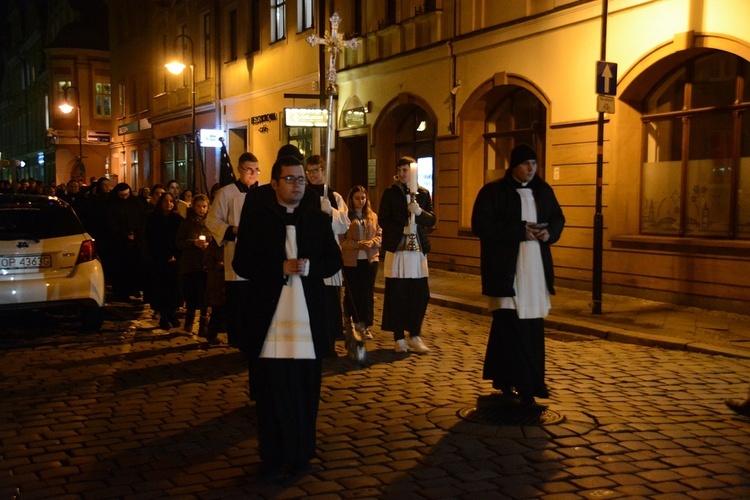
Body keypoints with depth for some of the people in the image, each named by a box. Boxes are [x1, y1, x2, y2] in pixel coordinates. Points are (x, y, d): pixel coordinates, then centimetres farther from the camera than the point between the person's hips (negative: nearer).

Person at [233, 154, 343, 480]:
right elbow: (242, 265, -3)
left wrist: (309, 267, -12)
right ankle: (272, 457, 16)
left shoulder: (319, 219, 10)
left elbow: (334, 261, 7)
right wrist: (281, 268, -16)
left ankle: (301, 455, 21)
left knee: (305, 390, 7)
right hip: (269, 318, -2)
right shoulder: (256, 219, 3)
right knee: (271, 391, 4)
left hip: (307, 318, 2)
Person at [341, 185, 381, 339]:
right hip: (350, 260, -3)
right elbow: (341, 240, -8)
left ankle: (366, 326, 11)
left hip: (370, 259, 3)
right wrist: (358, 244, -19)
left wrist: (371, 243, -12)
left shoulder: (373, 216, 11)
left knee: (368, 293, 5)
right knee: (352, 293, 4)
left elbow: (380, 235, 8)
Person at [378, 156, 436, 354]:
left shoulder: (423, 193, 11)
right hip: (396, 249, -2)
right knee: (396, 295, -2)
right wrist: (402, 228, -12)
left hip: (418, 249, 2)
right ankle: (399, 338, 9)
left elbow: (431, 220, 6)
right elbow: (383, 220, -1)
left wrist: (419, 212, -13)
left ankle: (415, 336, 15)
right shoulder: (390, 193, 5)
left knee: (420, 294, 1)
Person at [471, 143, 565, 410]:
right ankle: (524, 388, -2)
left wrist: (550, 232, -5)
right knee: (510, 326, -7)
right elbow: (481, 225, -12)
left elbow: (558, 218, 20)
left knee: (532, 325, 5)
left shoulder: (543, 191, 11)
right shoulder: (492, 192, -4)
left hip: (536, 268, 6)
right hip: (506, 269, -5)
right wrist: (520, 230, -18)